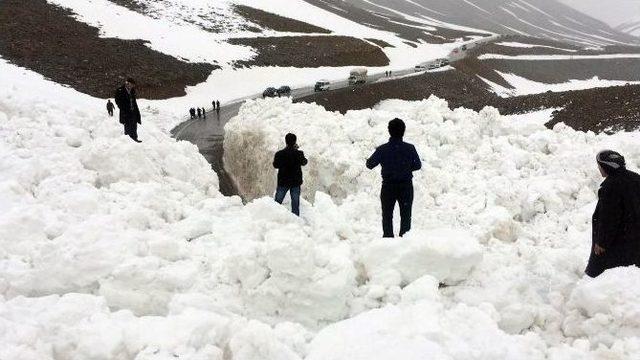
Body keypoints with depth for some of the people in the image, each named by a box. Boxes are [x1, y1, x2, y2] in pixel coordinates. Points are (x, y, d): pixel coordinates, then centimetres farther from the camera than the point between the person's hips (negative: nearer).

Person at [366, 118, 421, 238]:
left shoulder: (382, 149, -11)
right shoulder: (410, 148, -9)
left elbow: (370, 164, -4)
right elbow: (418, 165, 0)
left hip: (388, 187, 0)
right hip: (406, 186, 1)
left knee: (387, 215, 13)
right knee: (406, 215, 13)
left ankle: (388, 237, 12)